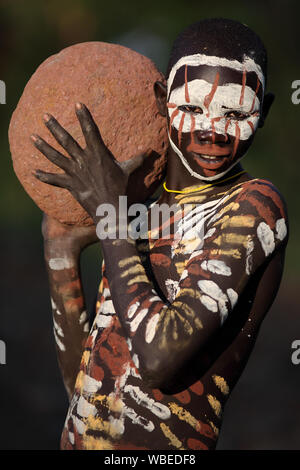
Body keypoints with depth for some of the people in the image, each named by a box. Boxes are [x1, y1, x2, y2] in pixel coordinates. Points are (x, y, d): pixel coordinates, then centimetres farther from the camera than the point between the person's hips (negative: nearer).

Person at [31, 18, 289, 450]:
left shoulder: (255, 205, -12)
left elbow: (161, 360, -23)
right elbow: (84, 385, 8)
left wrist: (111, 213, -15)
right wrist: (62, 254, 2)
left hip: (161, 446, -6)